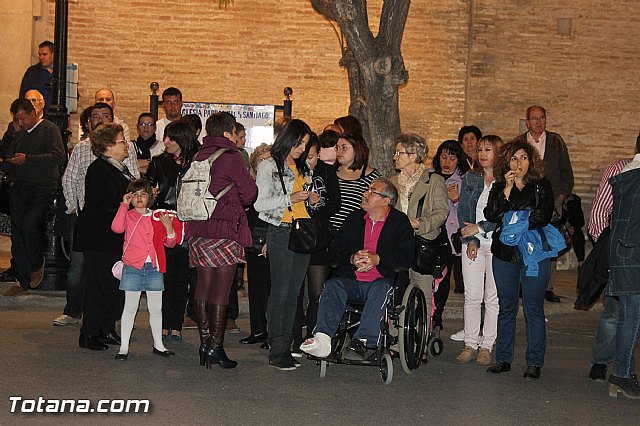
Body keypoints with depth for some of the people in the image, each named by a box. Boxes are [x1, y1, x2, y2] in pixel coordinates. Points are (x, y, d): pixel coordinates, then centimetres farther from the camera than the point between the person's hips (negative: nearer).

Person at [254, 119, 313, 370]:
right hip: (281, 233, -7)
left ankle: (287, 346, 13)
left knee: (293, 293, 7)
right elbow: (259, 203, -9)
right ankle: (277, 352, -4)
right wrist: (290, 198, -15)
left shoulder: (302, 168, 19)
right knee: (280, 292, -7)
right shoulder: (269, 166, -1)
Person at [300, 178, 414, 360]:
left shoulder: (400, 221, 8)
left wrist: (377, 259, -17)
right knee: (332, 285, -27)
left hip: (382, 281, -3)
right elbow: (335, 249, 13)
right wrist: (352, 258, -9)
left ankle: (363, 342, -46)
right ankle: (323, 339, -45)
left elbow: (407, 256, -5)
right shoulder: (354, 218, 20)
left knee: (380, 289, -36)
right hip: (352, 281, 3)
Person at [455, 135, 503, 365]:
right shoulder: (470, 178, 12)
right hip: (473, 243, 3)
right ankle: (470, 344, 8)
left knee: (493, 297, 0)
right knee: (472, 296, 1)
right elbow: (463, 211, 7)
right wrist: (470, 240, -3)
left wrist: (479, 228, -11)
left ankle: (487, 346, 7)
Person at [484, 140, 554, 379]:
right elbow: (491, 215, -5)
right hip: (504, 253, 3)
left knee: (533, 308, -1)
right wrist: (507, 189, -11)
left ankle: (535, 362, 6)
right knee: (506, 307, 8)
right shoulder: (499, 187, 10)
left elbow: (543, 216, -8)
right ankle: (503, 359, 16)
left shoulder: (542, 186, 4)